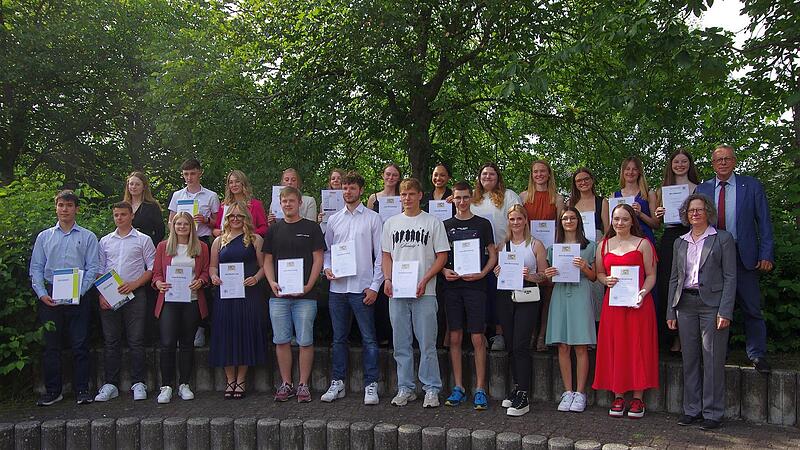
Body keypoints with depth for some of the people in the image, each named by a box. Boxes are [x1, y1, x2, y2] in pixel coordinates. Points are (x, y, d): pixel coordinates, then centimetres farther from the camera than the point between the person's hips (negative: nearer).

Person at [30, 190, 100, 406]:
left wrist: (79, 291, -13)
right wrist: (42, 293, -5)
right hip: (49, 297, 2)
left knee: (80, 345, -1)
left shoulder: (88, 237, 7)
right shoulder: (44, 237, 13)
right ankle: (52, 390, 14)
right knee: (51, 345, 5)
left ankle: (82, 390, 6)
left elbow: (93, 268, 0)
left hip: (78, 297, -2)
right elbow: (36, 268, 9)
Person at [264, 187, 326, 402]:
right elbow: (267, 260, 13)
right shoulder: (274, 229, 12)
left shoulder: (311, 228, 3)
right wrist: (272, 283, -4)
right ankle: (286, 384, 16)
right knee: (281, 341, 6)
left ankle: (303, 384, 9)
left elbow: (318, 259, 0)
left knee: (305, 341, 0)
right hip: (279, 295, 3)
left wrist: (309, 285, -11)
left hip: (304, 295, -3)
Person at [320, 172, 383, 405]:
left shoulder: (373, 218, 0)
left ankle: (371, 385, 7)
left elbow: (380, 255, -2)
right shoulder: (334, 219, 12)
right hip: (337, 287, 4)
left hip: (362, 287, -4)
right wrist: (327, 268, -4)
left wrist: (375, 286, -8)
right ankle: (337, 383, 21)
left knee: (369, 339, -1)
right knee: (339, 338, 12)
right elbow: (326, 250, 17)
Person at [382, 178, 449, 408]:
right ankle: (405, 388, 18)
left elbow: (442, 256, 0)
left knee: (427, 343, -2)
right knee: (401, 344, 8)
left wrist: (425, 280, -12)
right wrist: (387, 279, -1)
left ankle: (431, 389, 8)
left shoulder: (433, 222, 2)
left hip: (424, 293, -3)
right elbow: (386, 255, 15)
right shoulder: (391, 223, 13)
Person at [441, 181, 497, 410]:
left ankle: (480, 389, 3)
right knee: (455, 338, 4)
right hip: (452, 286, 2)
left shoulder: (483, 224, 6)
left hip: (475, 286, -2)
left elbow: (493, 256, 6)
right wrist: (444, 271, -6)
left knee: (477, 338, -4)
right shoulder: (446, 225, 11)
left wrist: (482, 273, -10)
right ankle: (458, 388, 13)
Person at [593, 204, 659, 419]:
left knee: (638, 347, 0)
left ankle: (637, 398, 7)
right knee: (614, 348, 3)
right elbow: (598, 273, 17)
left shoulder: (643, 244, 3)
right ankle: (618, 396, 12)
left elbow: (651, 275, 0)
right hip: (612, 302, 3)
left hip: (637, 303, -3)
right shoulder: (604, 245, 12)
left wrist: (642, 293, -17)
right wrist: (606, 280, -5)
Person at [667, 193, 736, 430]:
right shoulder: (680, 242, 15)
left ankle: (713, 412, 8)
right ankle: (691, 409, 17)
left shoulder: (723, 238, 2)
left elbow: (730, 277, -3)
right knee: (689, 359, 8)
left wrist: (725, 311, -12)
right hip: (686, 304, 4)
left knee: (713, 361, -1)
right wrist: (671, 311, 8)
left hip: (712, 304, -4)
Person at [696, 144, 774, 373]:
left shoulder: (752, 186, 1)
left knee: (752, 309, 4)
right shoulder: (702, 189, 6)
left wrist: (766, 255, -7)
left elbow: (764, 222, 0)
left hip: (744, 257, -1)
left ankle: (757, 355, 15)